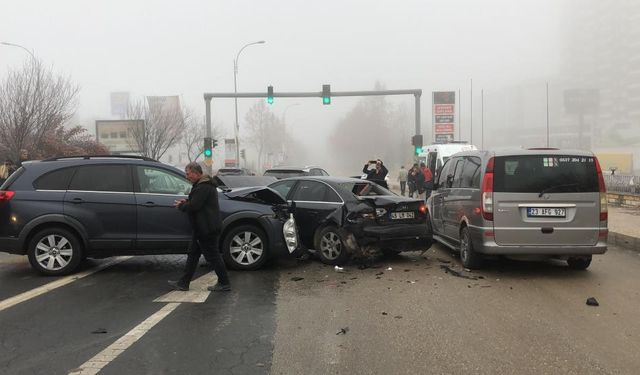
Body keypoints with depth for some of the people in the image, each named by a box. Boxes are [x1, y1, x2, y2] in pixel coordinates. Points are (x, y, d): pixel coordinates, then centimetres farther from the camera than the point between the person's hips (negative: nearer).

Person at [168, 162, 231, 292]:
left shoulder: (203, 187, -20)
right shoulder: (202, 185, 15)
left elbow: (194, 206, -24)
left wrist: (181, 206, -6)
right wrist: (186, 201, 8)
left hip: (207, 229, -11)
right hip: (202, 228, 11)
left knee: (213, 256, -3)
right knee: (193, 254, 14)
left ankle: (224, 284, 6)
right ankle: (183, 283, 20)